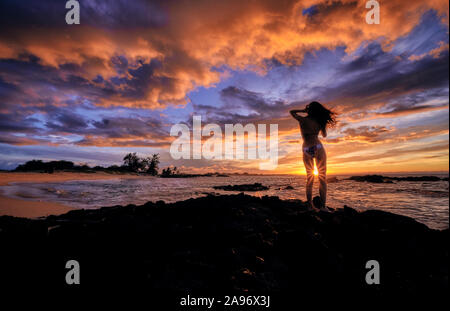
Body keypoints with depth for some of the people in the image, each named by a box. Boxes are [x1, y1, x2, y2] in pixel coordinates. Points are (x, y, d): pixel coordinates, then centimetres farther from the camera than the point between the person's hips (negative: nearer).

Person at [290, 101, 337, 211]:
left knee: (309, 177, 11)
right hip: (318, 148, -1)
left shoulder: (302, 119, -1)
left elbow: (292, 112, 18)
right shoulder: (319, 121, 2)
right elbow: (324, 135, 17)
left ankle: (310, 205, 8)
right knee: (322, 177, 2)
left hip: (306, 150, 1)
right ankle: (323, 206, -4)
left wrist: (304, 111, 18)